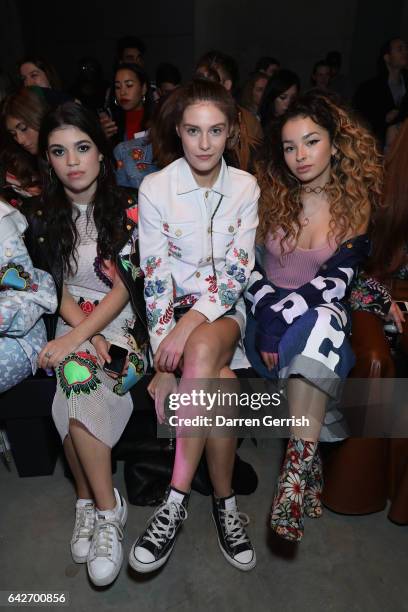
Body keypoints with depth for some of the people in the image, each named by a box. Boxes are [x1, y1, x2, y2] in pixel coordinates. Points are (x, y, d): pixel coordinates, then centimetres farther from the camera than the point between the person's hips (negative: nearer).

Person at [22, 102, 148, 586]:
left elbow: (123, 288, -9)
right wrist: (81, 331, -12)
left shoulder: (128, 211, -2)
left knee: (75, 381, -29)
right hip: (70, 328, 3)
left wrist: (76, 339, -18)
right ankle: (106, 509, -8)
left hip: (121, 326, -2)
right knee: (76, 383, -27)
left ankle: (89, 502, -9)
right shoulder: (42, 217, 7)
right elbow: (53, 288, 5)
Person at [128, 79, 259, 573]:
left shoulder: (245, 187, 0)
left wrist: (191, 326, -22)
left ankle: (177, 499, -20)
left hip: (222, 308, 0)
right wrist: (164, 361, -16)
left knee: (203, 351, -34)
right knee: (219, 379, -28)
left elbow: (238, 271, -7)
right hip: (174, 307, 0)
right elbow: (154, 279, -8)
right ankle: (224, 501, -5)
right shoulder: (155, 188, -4)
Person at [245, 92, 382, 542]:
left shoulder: (355, 203, -2)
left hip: (324, 314, 0)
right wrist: (271, 312, -21)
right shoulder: (268, 193, 0)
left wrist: (284, 316, -24)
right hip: (268, 308, 1)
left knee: (322, 322, -35)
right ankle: (310, 466, -22)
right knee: (320, 329, -32)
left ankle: (296, 468, -32)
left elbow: (337, 279, -11)